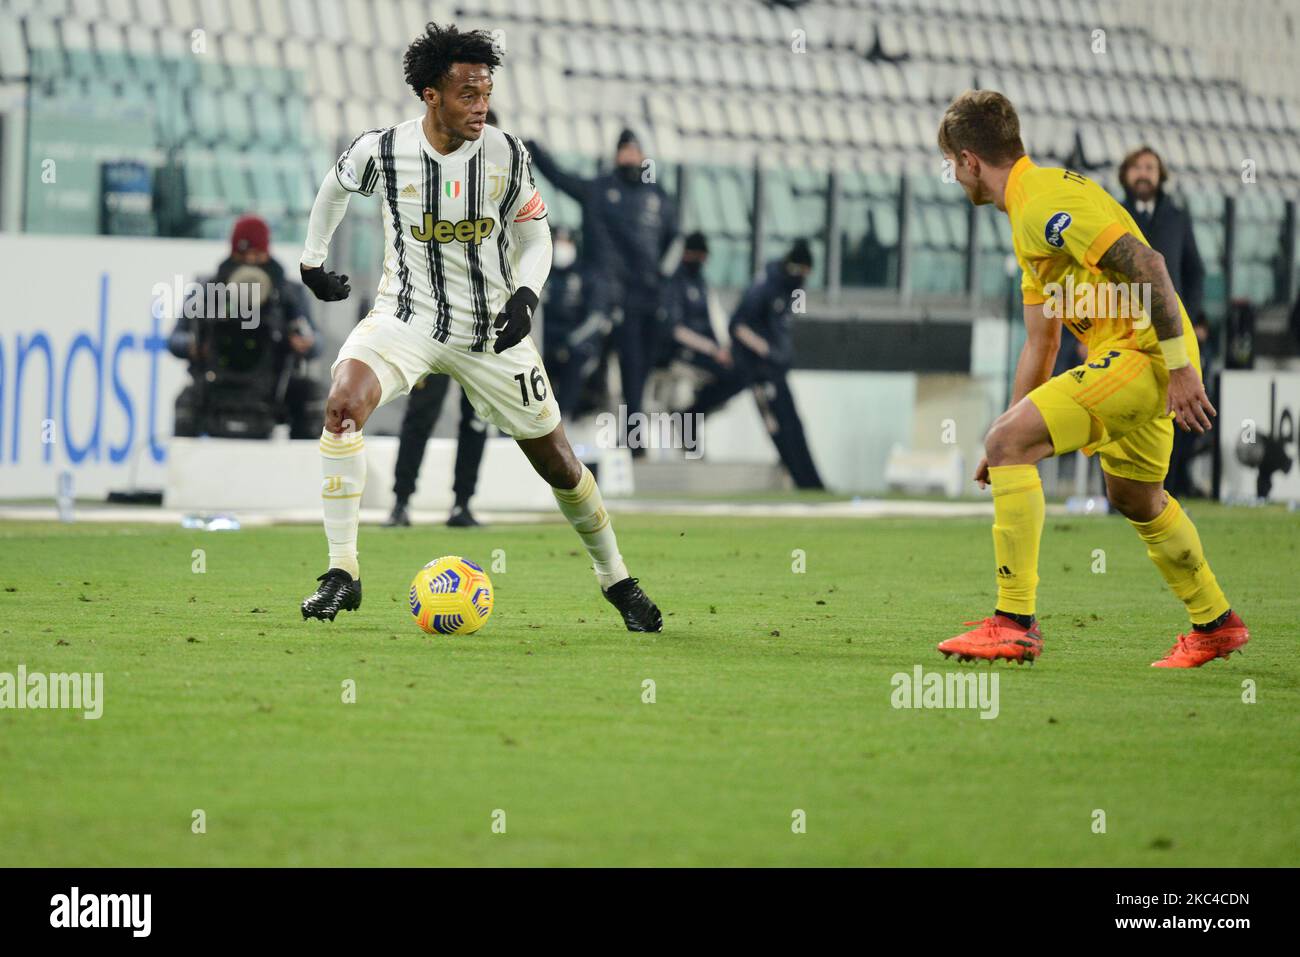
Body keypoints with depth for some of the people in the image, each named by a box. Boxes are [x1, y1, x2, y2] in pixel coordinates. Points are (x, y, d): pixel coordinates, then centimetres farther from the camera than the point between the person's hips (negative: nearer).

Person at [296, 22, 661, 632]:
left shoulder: (506, 155, -9)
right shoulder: (383, 149, -11)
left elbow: (535, 236, 4)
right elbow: (336, 187, 12)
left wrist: (526, 293, -14)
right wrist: (313, 260, 19)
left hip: (492, 328, 1)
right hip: (408, 317, -1)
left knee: (556, 461, 7)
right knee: (343, 403, -29)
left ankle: (617, 582, 30)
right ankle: (342, 574, -24)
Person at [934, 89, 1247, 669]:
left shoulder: (1045, 198, -14)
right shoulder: (1026, 212, 20)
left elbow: (1145, 263, -24)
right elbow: (1040, 343, 24)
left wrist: (1180, 367, -25)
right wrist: (1011, 437, 23)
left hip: (1142, 353, -11)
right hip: (1132, 358, 11)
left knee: (1007, 445, -17)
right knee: (1134, 497, 28)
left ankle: (1015, 624, -17)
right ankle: (1215, 625, 44)